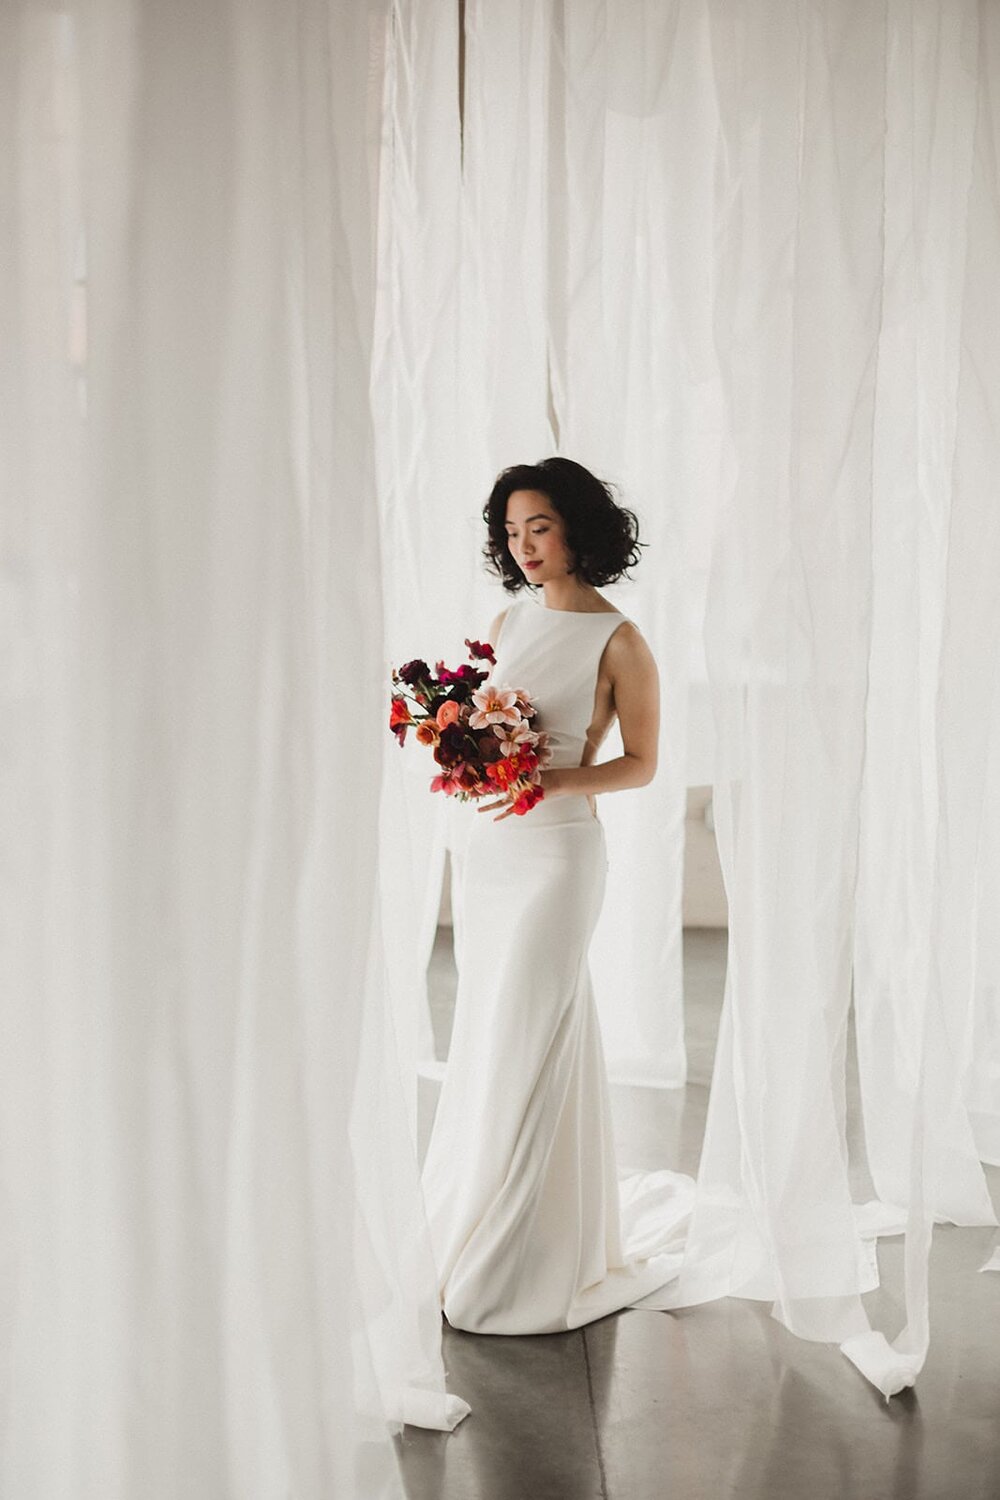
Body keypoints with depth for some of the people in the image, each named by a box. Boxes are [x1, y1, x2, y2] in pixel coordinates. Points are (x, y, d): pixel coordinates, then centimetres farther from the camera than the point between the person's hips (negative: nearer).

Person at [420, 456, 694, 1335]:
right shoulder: (507, 625, 11)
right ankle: (480, 1221, 28)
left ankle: (520, 1264, 11)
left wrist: (553, 780, -20)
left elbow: (641, 763, -5)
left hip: (559, 849, -7)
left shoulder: (618, 642, -8)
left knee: (528, 1045, -3)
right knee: (483, 1040, 12)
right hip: (488, 845, 7)